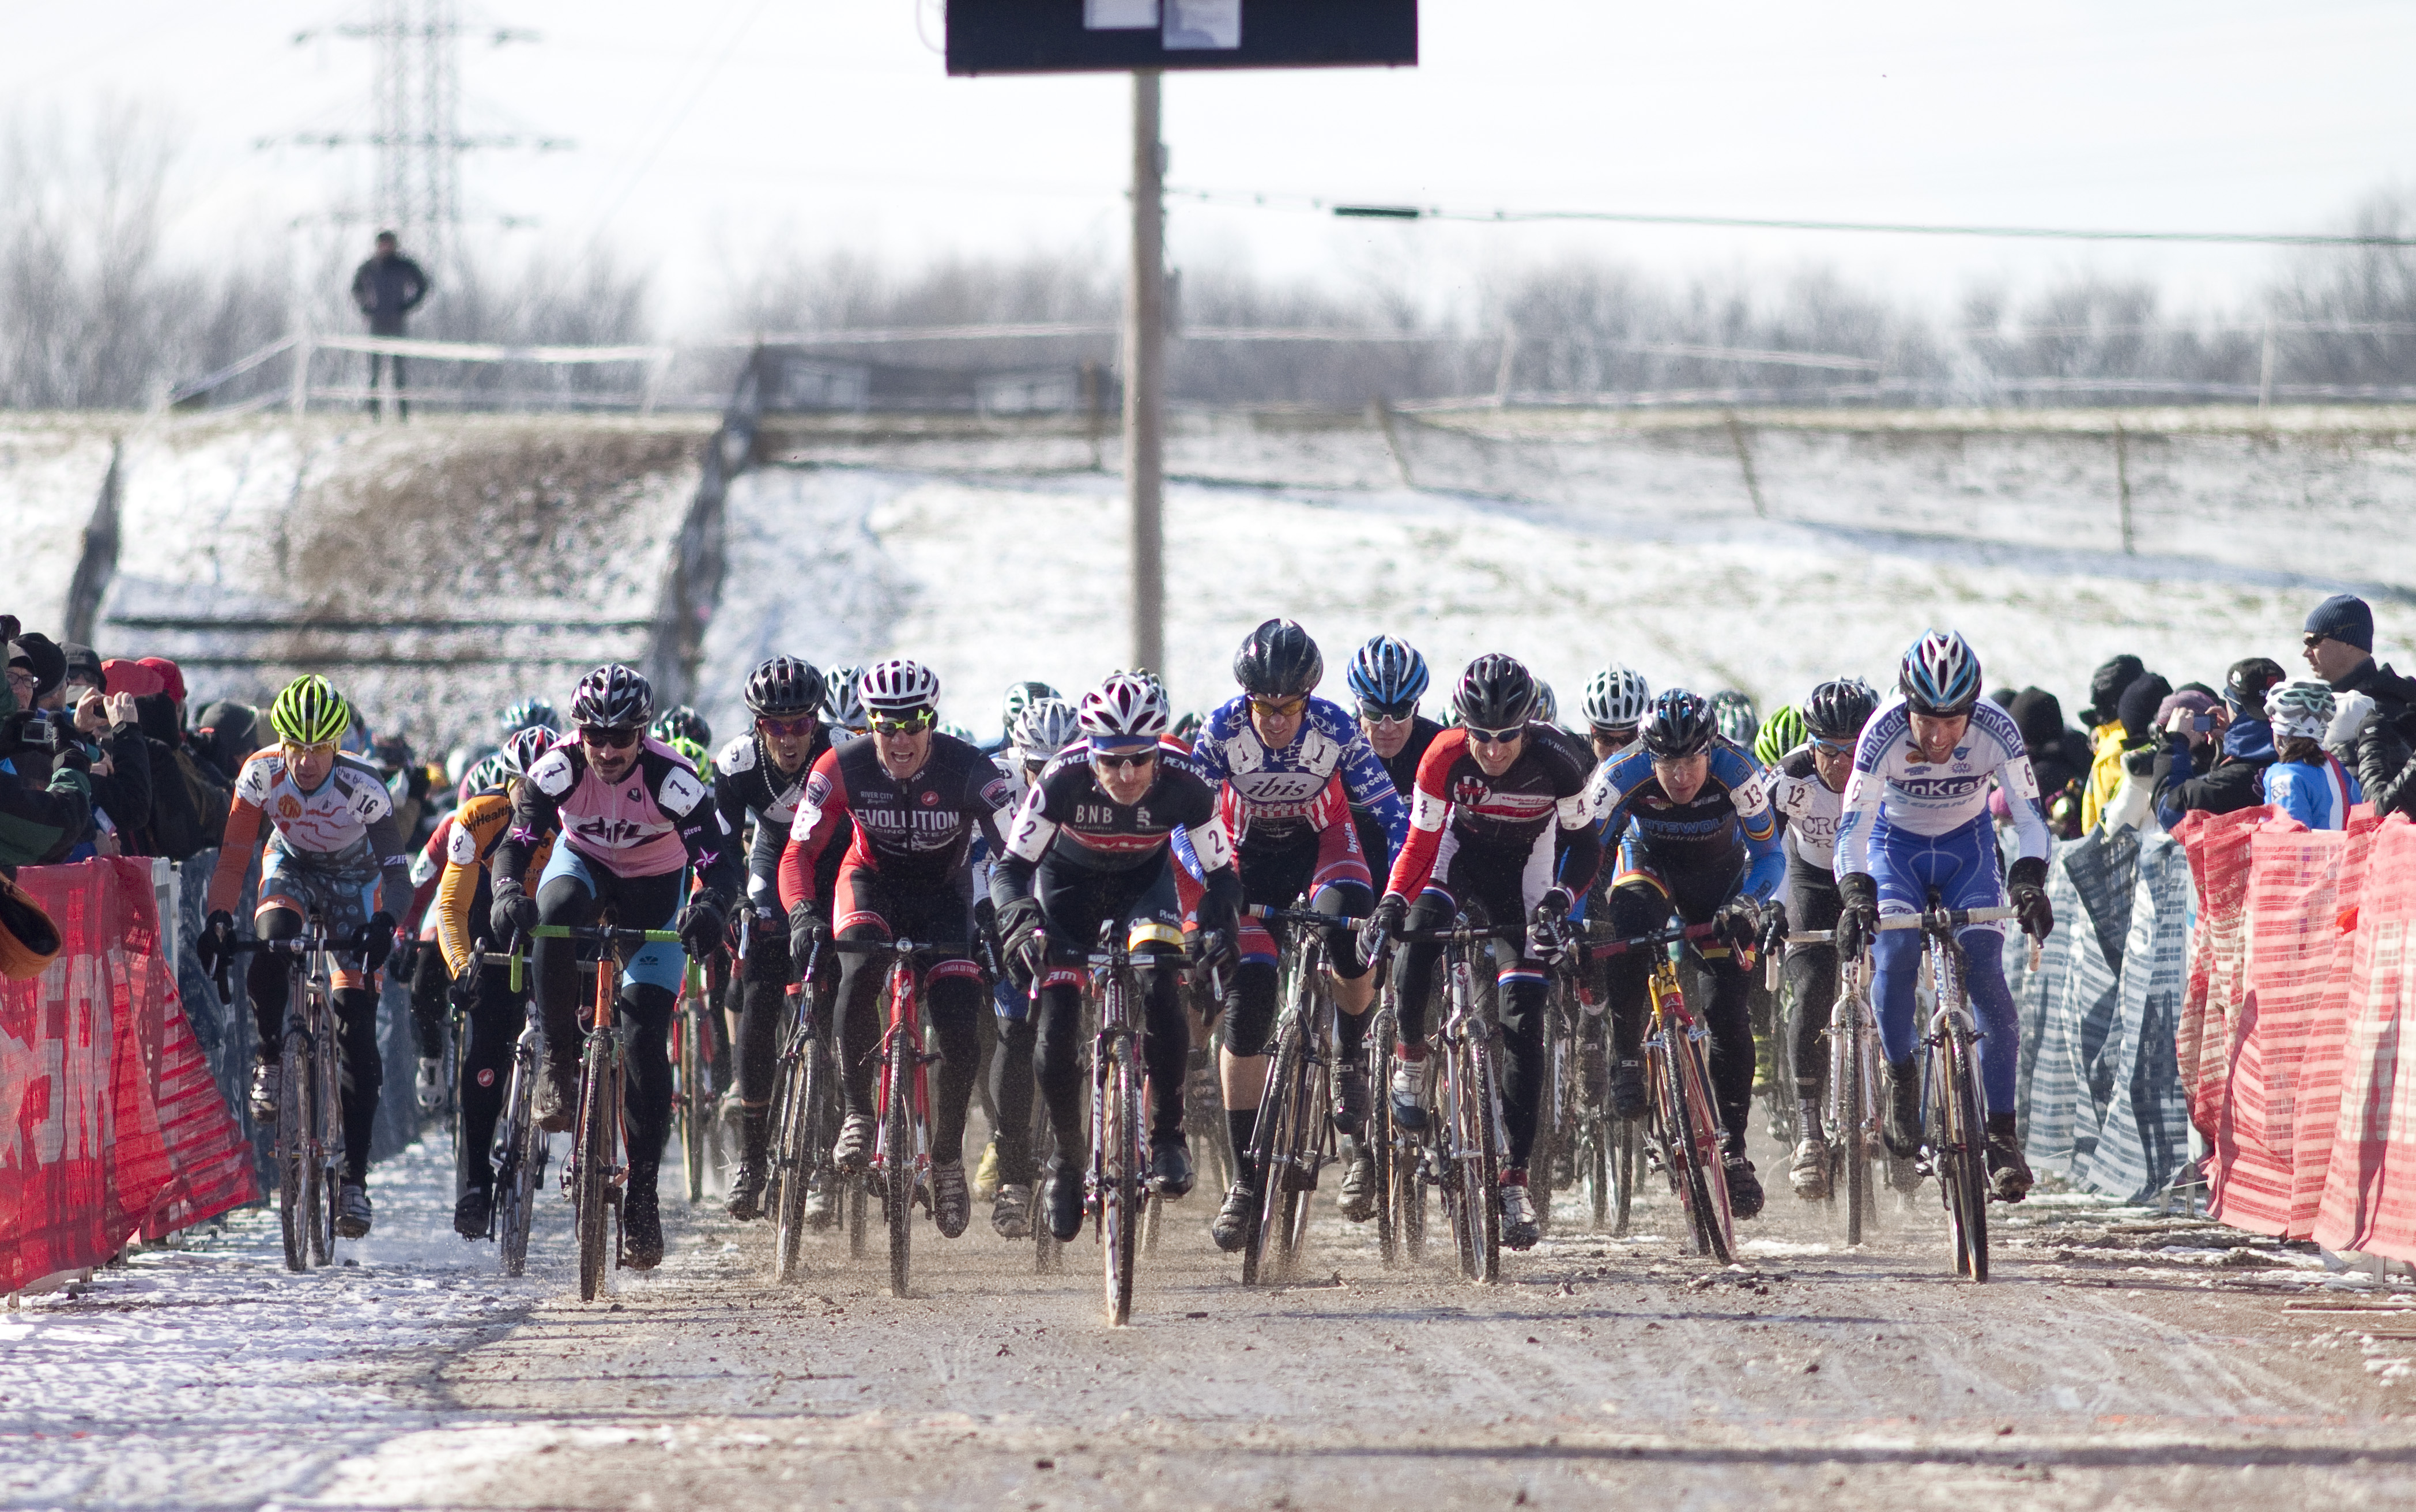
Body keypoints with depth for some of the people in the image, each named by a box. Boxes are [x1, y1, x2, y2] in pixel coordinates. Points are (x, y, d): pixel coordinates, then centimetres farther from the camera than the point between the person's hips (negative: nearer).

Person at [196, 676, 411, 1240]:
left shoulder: (364, 789, -31)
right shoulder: (262, 774, -25)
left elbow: (396, 872, -33)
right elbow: (233, 857, -23)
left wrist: (384, 924, -52)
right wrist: (216, 918, -40)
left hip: (354, 881, -1)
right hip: (292, 867, 2)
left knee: (355, 1031, -11)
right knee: (269, 943, -35)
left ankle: (353, 1178, -7)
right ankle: (269, 1058, -8)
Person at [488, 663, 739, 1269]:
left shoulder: (671, 779, -31)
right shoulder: (559, 769, -27)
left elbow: (718, 853, -35)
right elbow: (516, 837, -31)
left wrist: (710, 906, -56)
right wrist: (509, 891, -52)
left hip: (654, 883, -1)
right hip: (584, 861, 1)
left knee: (645, 1039, -11)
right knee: (553, 918, -37)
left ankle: (643, 1193, -3)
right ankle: (560, 1064, -20)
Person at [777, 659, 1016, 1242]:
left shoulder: (967, 770, -25)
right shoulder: (843, 768, -22)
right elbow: (800, 852, -21)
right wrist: (802, 911, -40)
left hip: (943, 893, 0)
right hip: (873, 882, 0)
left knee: (960, 1035, -12)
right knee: (861, 971, -33)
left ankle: (948, 1157, 11)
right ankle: (858, 1111, -15)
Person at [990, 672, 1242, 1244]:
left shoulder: (1184, 785, -32)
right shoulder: (1063, 781, -34)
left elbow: (1221, 872, -21)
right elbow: (1010, 867, -30)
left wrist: (1218, 929, -41)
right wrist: (1022, 921, -50)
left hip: (1144, 880, 0)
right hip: (1070, 880, 0)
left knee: (1159, 988, -28)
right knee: (1055, 1023, -11)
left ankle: (1167, 1137, -15)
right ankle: (1066, 1158, 11)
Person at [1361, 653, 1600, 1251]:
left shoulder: (1556, 763, -28)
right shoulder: (1445, 757, -27)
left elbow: (1584, 843, -16)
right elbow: (1421, 843, -18)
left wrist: (1559, 900, -32)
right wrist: (1391, 900, -33)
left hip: (1525, 866, 0)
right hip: (1462, 849, 0)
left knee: (1524, 1021, -9)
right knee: (1418, 929, -34)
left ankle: (1515, 1179, -6)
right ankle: (1410, 1057, -7)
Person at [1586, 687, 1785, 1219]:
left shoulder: (1736, 771, -32)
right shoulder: (1623, 775, -31)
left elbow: (1769, 854, -26)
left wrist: (1749, 905, -45)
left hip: (1718, 875, 0)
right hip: (1650, 861, 0)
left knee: (1729, 1013, -10)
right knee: (1627, 921, -36)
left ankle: (1733, 1149, 3)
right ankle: (1626, 1056, -16)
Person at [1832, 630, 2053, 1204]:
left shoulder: (1996, 731, -27)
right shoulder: (1885, 732, -30)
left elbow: (2029, 814, -27)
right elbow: (1854, 823, -33)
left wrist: (2029, 881, -45)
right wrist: (1855, 895, -49)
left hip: (1967, 845, 1)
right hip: (1898, 844, -1)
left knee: (1987, 975, -16)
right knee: (1895, 950, -29)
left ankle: (2001, 1135, -12)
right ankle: (1901, 1081, -7)